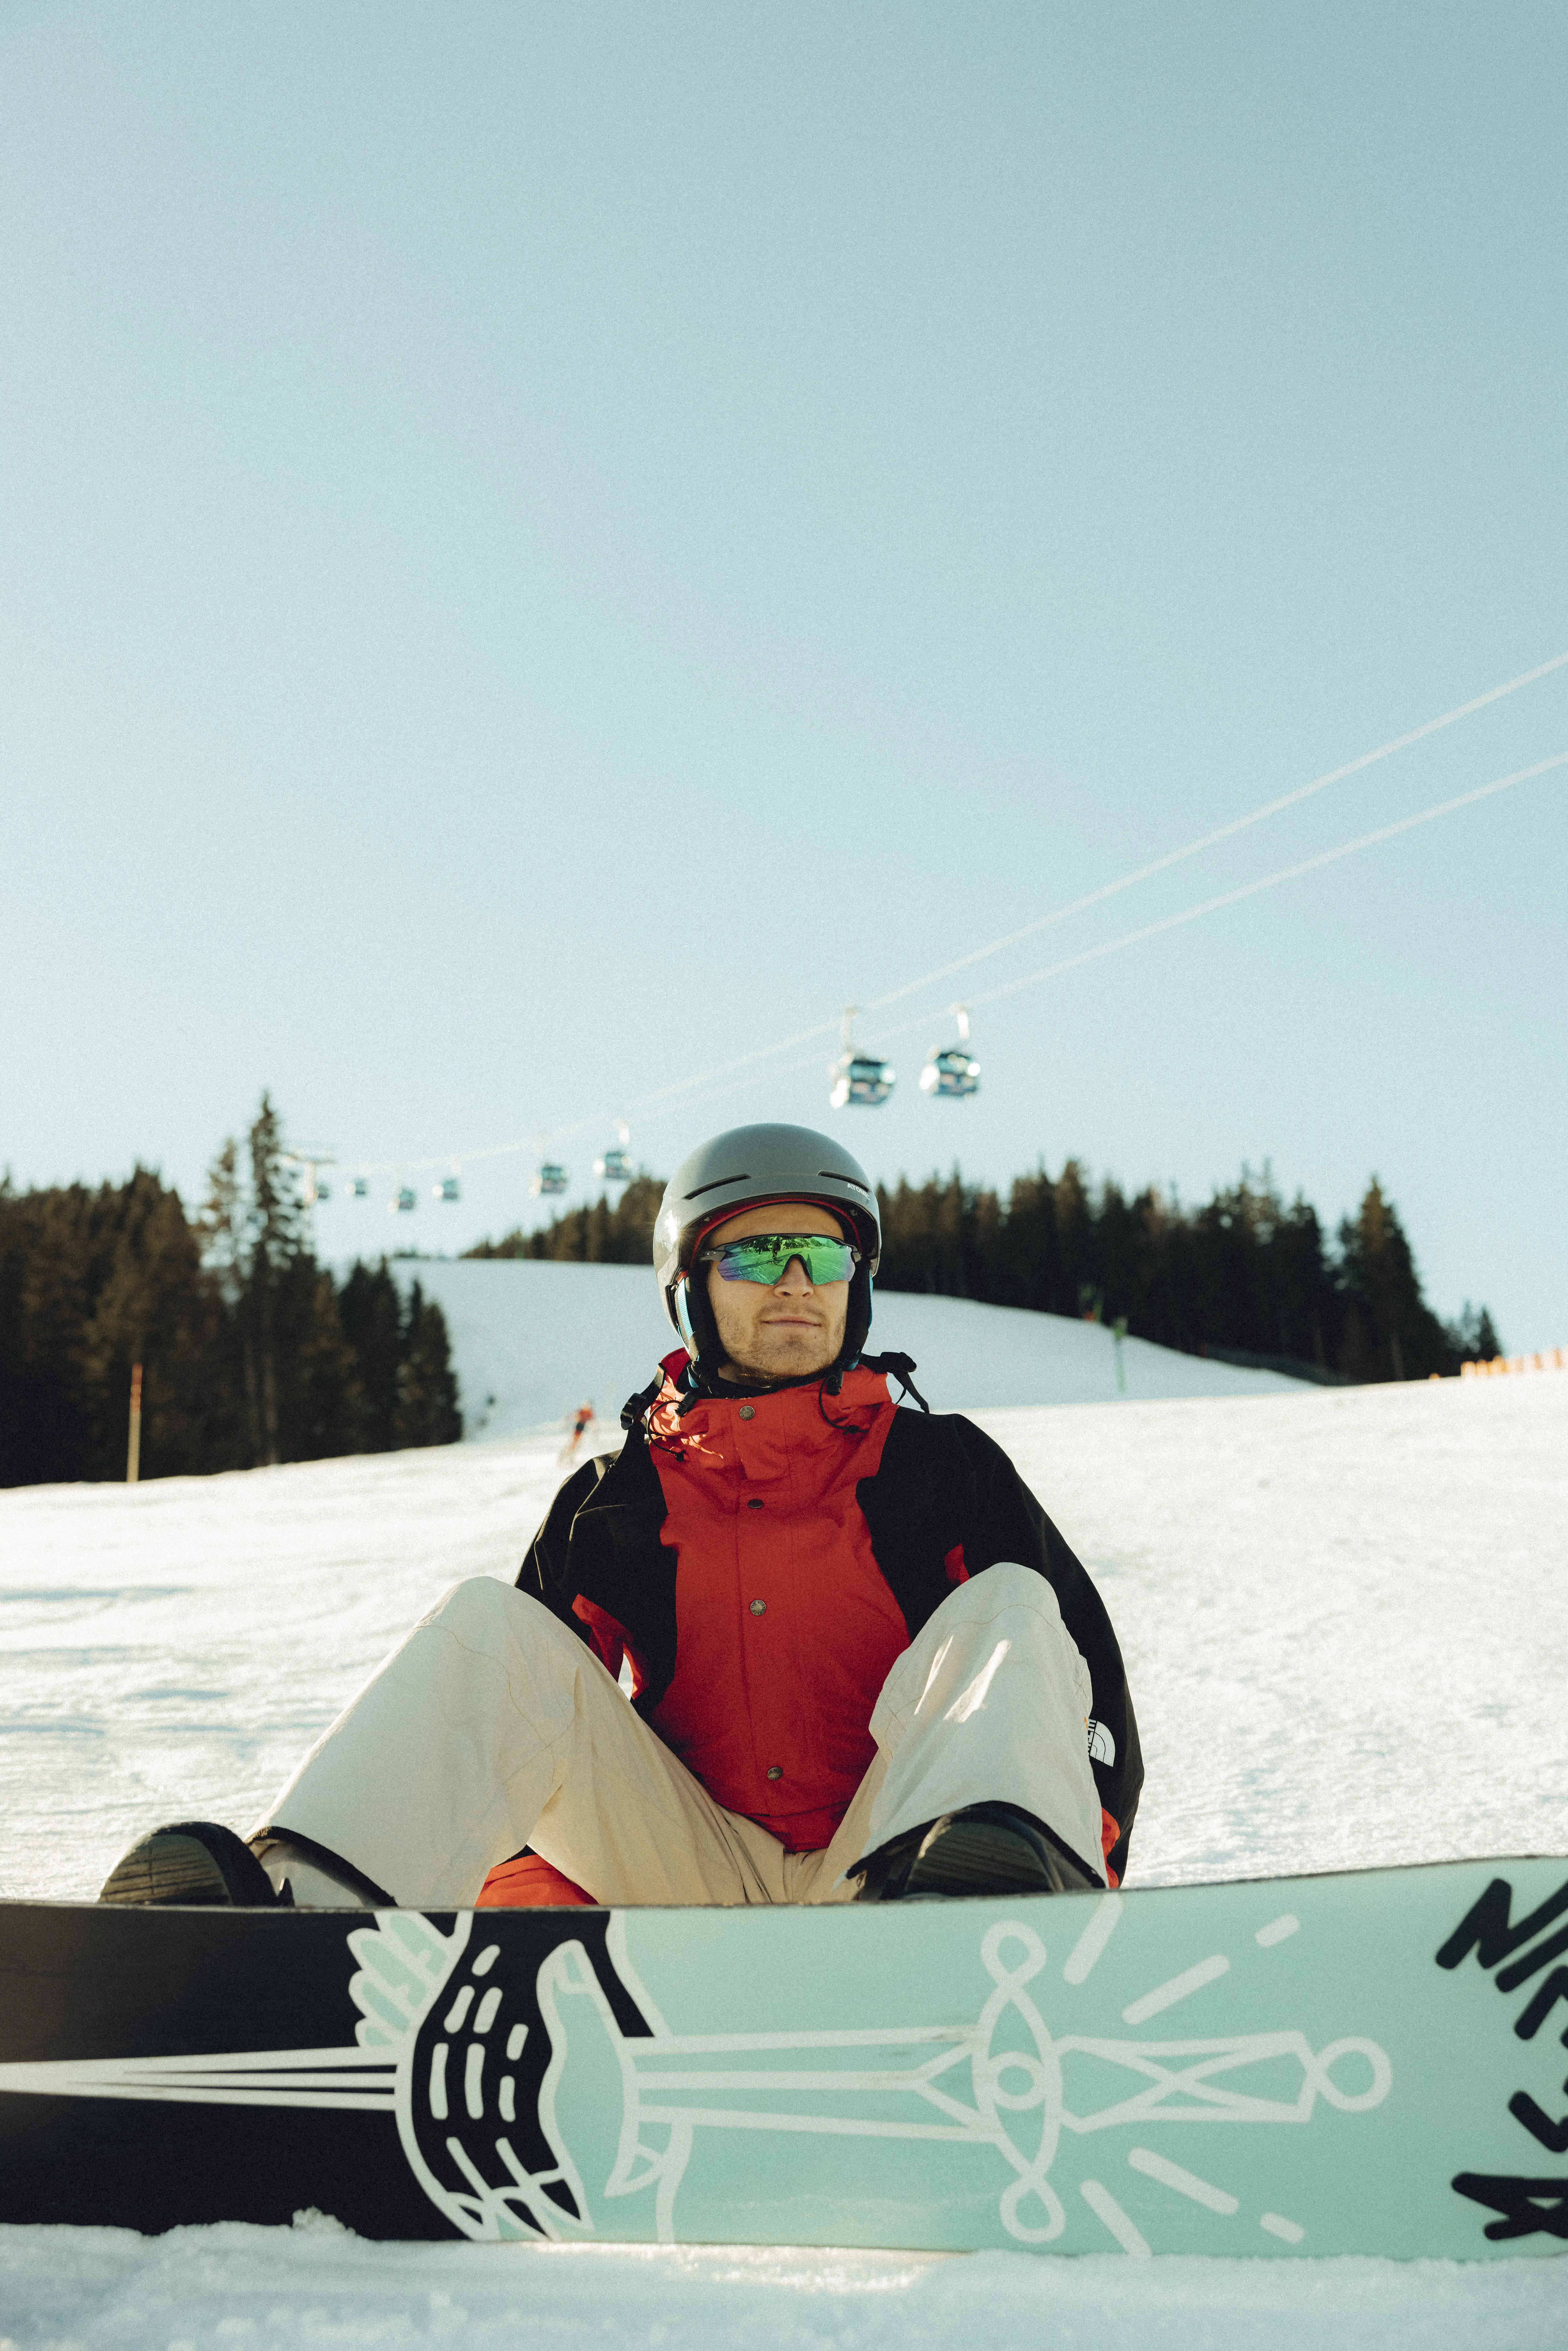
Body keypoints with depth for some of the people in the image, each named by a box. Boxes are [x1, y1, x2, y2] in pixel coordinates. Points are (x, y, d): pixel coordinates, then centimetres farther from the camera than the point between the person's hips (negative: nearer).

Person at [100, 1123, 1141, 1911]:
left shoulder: (944, 1466, 11)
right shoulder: (618, 1502, 14)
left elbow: (1084, 1656, 5)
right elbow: (530, 1705, 10)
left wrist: (1082, 1859, -11)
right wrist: (524, 1888, -7)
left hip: (879, 1869, -1)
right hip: (702, 1884, 1)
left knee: (1010, 1606, -23)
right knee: (492, 1623, -14)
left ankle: (985, 1882, -56)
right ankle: (307, 1899, -38)